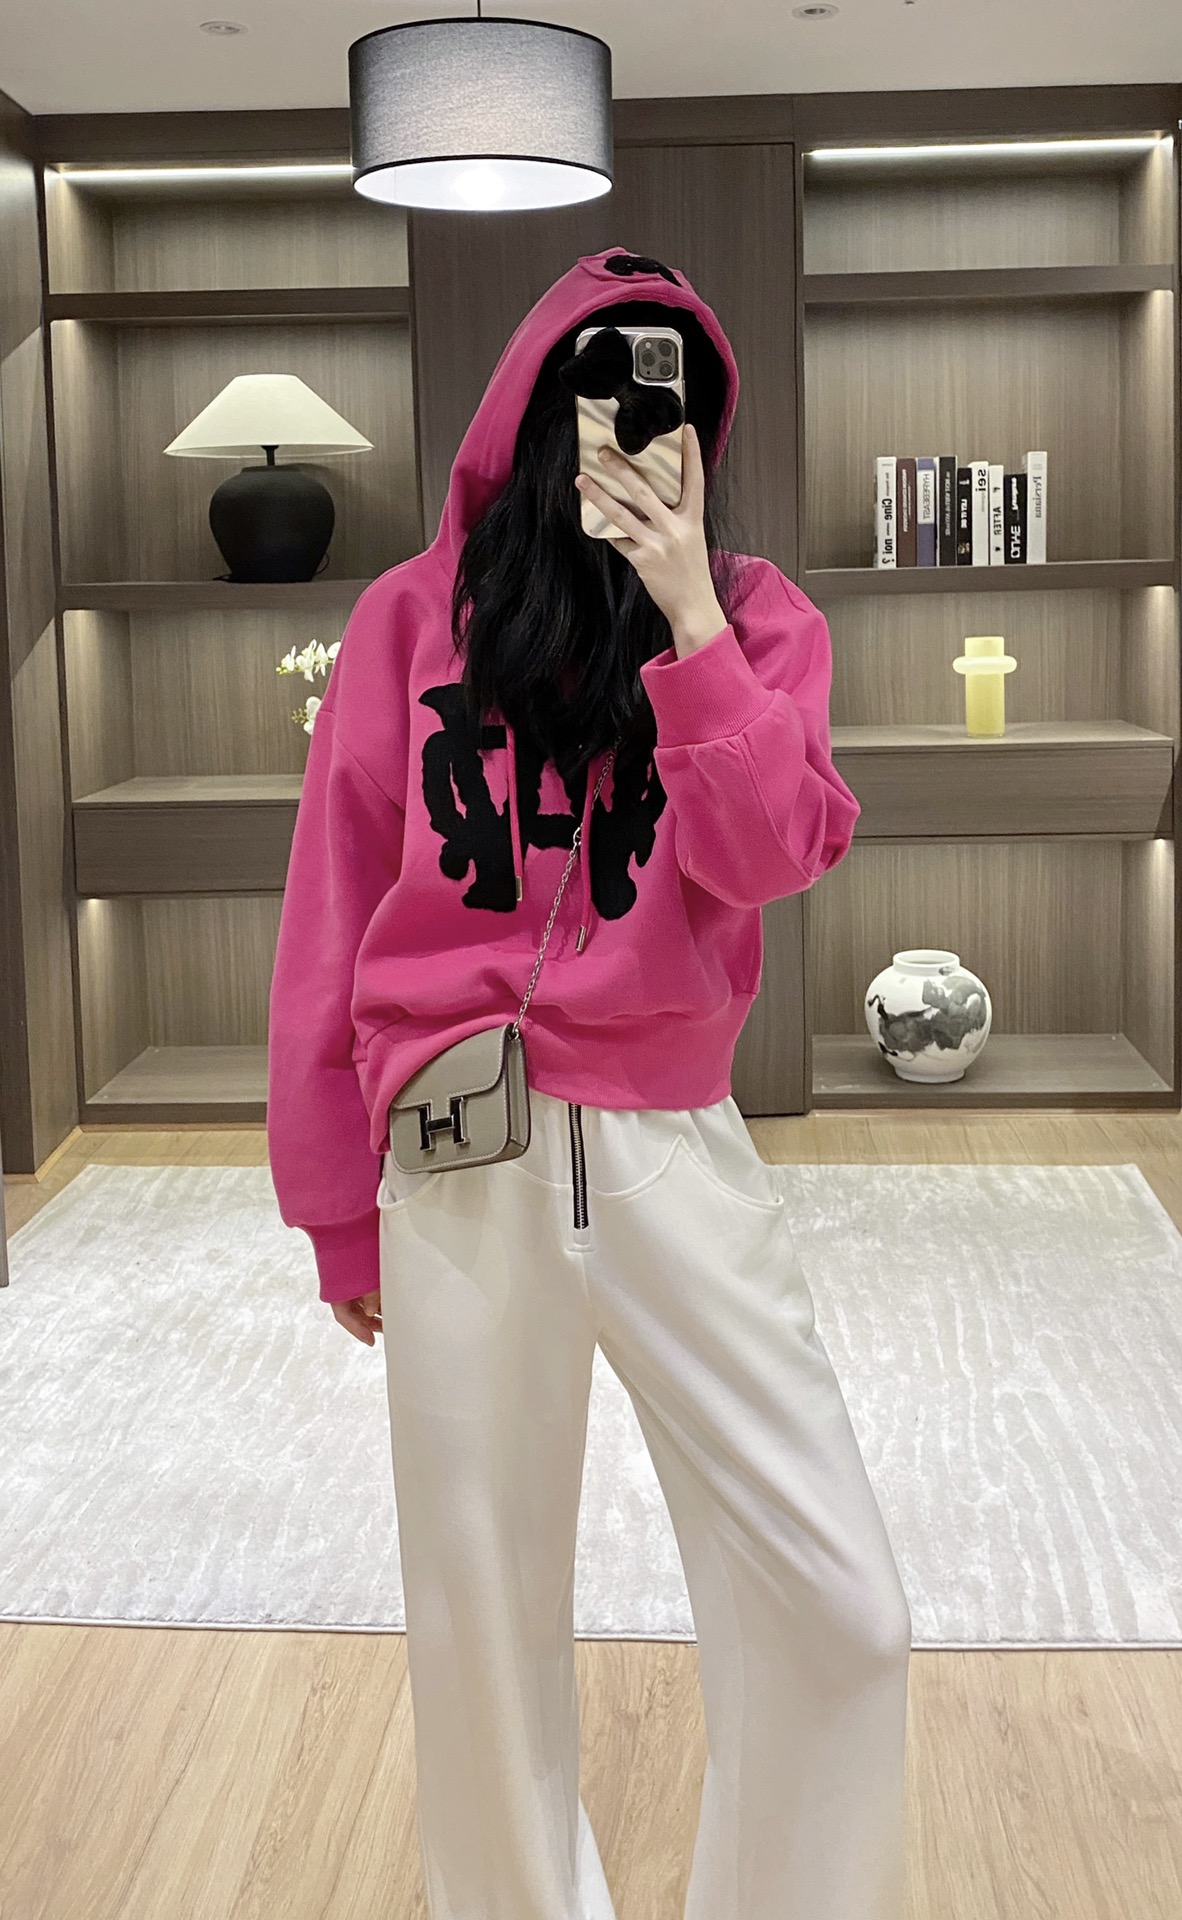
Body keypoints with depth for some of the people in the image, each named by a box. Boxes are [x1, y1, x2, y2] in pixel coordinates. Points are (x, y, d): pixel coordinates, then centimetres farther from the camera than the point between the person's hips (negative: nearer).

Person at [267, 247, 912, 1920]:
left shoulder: (754, 616, 5)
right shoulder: (412, 617, 3)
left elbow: (765, 855, -10)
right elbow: (332, 919, 5)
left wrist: (685, 617, -16)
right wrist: (338, 1199, 7)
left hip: (674, 1149, 1)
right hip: (462, 1161, 0)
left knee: (842, 1613, 0)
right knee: (483, 1615, 12)